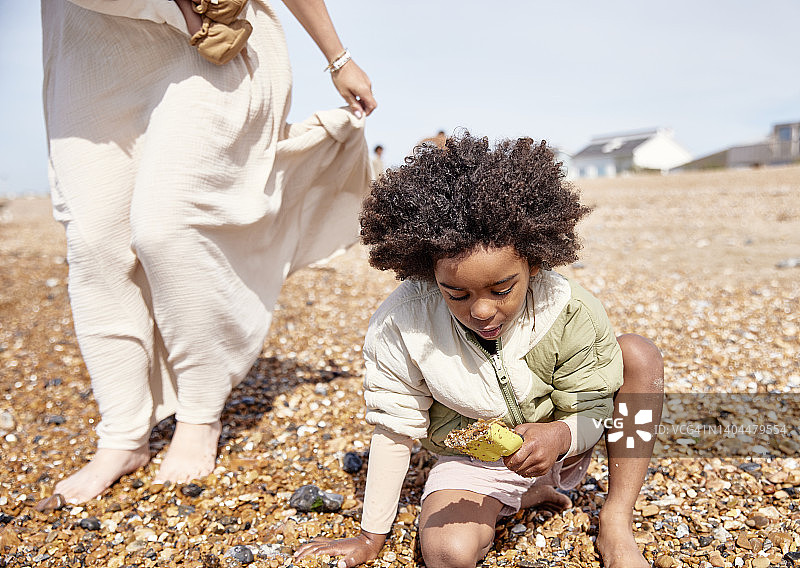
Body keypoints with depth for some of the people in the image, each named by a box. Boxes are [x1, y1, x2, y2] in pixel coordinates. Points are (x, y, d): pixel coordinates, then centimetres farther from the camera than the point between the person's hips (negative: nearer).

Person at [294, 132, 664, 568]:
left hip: (558, 447, 1)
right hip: (472, 463, 0)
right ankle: (525, 496, 4)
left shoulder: (569, 312, -24)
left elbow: (594, 411, -13)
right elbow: (394, 427, -14)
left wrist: (559, 436, -40)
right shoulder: (400, 324, -25)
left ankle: (616, 523, -11)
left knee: (638, 354, -18)